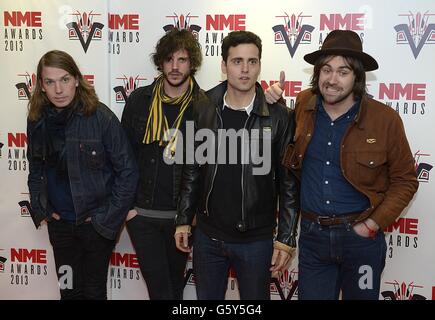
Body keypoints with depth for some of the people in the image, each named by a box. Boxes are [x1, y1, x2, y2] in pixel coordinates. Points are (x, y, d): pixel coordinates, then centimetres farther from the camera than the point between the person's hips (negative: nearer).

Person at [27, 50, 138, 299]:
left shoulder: (100, 116, -16)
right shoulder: (37, 121, -2)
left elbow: (128, 171, -13)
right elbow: (35, 170, 12)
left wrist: (110, 216, -12)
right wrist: (41, 209, 3)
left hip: (97, 222, -3)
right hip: (60, 223, 4)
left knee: (94, 289, 12)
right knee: (69, 289, 17)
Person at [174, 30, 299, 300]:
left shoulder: (279, 117, -9)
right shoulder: (203, 110, -1)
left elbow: (289, 183, -7)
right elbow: (192, 170, 6)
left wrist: (286, 239, -7)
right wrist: (183, 221, 6)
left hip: (256, 240, -2)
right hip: (207, 236, 3)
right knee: (207, 297, 18)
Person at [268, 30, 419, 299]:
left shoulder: (385, 119, -11)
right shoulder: (302, 105, -2)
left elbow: (405, 180, -2)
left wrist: (373, 224, -10)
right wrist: (273, 103, -2)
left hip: (361, 237, -2)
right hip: (312, 235, 2)